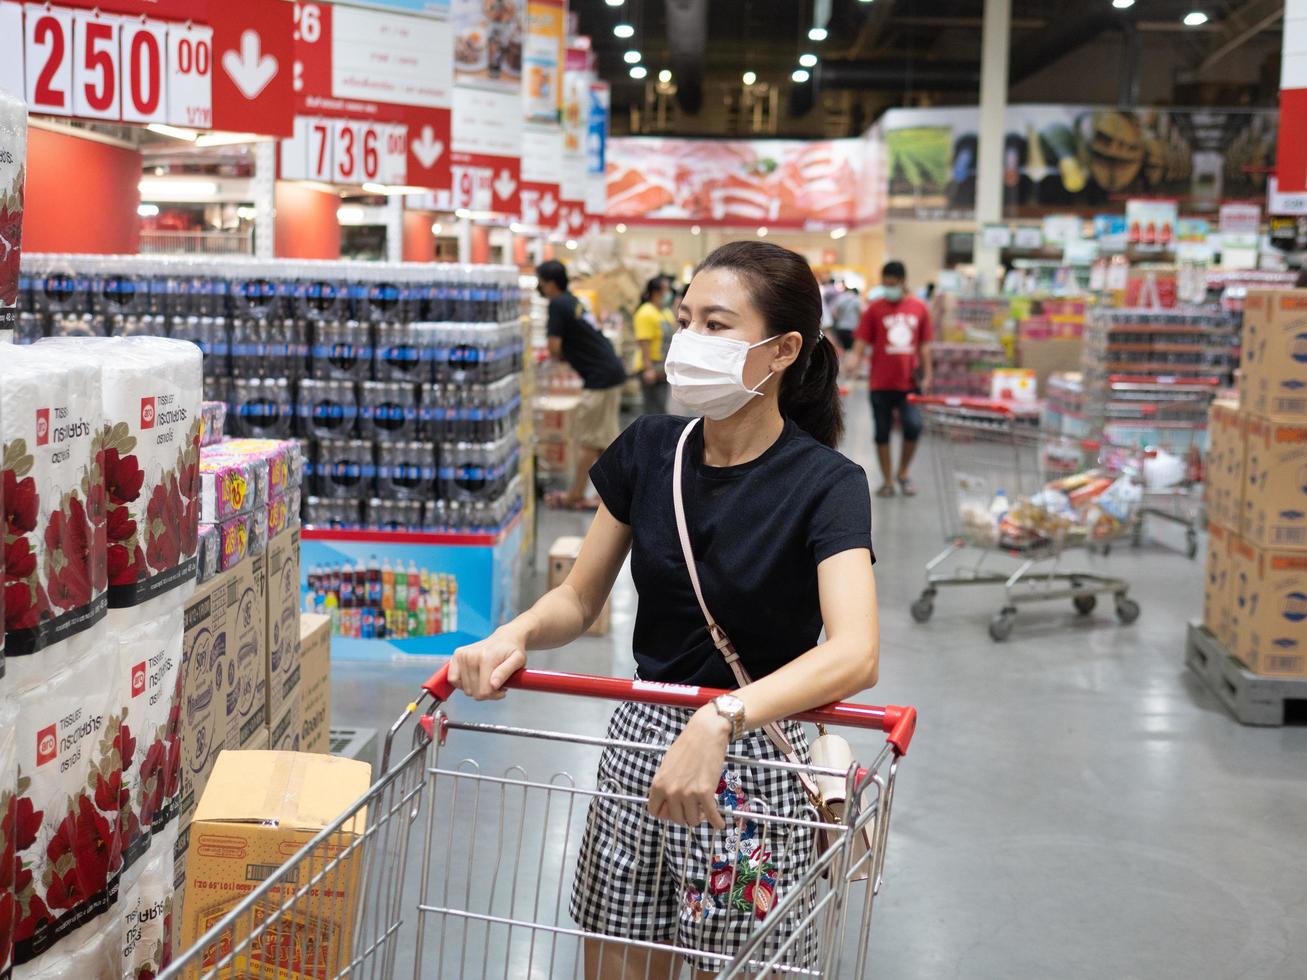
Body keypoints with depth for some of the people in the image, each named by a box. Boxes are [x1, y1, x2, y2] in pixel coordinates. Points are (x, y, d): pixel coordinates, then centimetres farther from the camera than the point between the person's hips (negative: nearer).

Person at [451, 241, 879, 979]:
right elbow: (580, 600, 6)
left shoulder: (826, 485, -15)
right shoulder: (649, 449, -1)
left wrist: (720, 721, -43)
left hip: (751, 766, -4)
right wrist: (516, 634, -16)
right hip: (640, 745, 4)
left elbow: (855, 653, -30)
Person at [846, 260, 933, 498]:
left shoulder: (919, 308, 4)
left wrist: (926, 375, 6)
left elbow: (924, 346, 10)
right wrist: (854, 360, -23)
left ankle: (903, 472, 12)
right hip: (881, 383, -1)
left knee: (914, 426, -11)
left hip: (910, 382, 1)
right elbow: (861, 343, -4)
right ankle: (887, 480, 19)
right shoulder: (874, 310, -1)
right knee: (882, 432, 6)